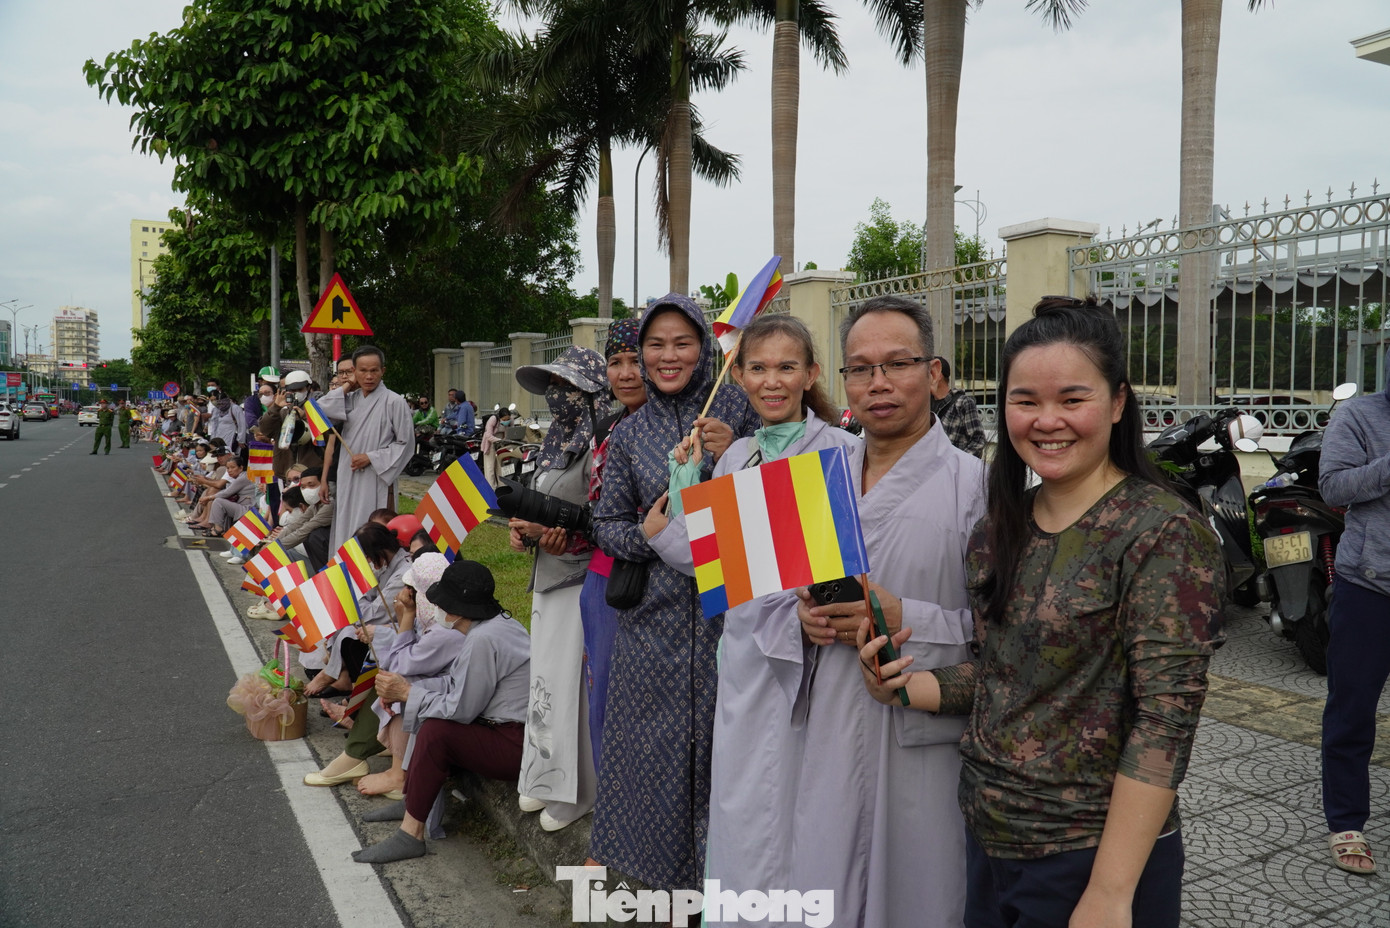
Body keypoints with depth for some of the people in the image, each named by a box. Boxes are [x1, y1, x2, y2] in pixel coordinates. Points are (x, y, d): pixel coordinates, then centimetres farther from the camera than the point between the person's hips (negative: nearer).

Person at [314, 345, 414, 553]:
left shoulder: (394, 402, -6)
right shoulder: (350, 399, 10)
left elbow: (405, 443, -5)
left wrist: (371, 457, -12)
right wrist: (346, 387, 0)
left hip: (376, 481, -5)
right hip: (348, 480, 5)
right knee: (346, 532, 8)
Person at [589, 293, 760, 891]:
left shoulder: (737, 409, 0)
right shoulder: (629, 435, 8)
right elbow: (607, 524, 9)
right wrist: (649, 535, -11)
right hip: (657, 612, 2)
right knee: (654, 743, 8)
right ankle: (661, 870, 30)